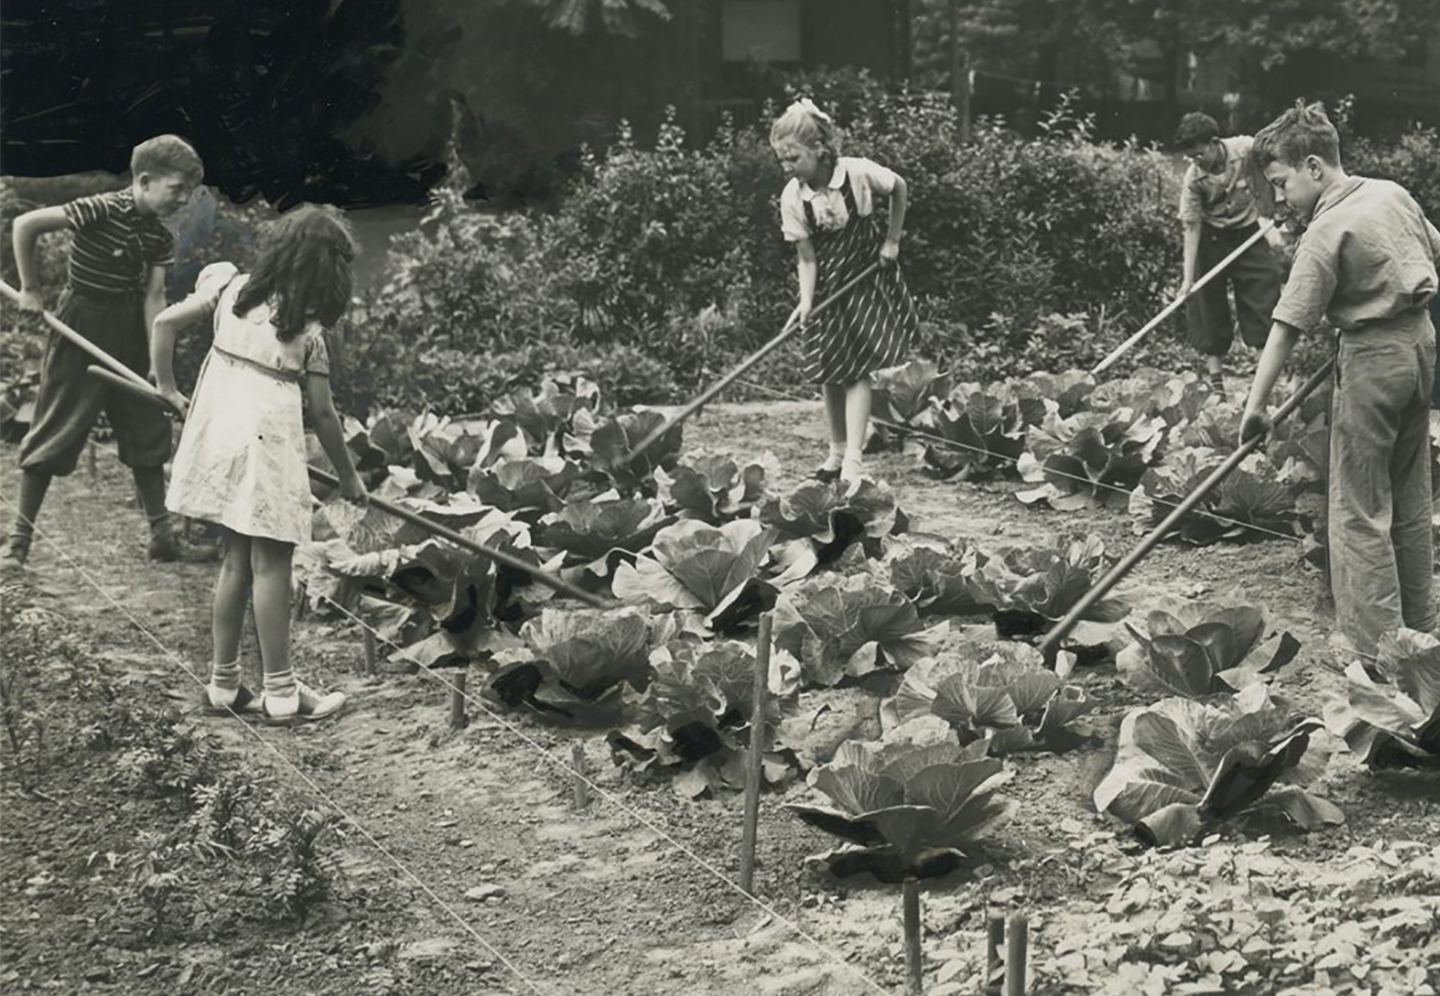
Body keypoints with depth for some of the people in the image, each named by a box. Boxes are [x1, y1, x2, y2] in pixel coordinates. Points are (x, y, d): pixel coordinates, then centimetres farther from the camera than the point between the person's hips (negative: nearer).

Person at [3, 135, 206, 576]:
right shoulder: (102, 211, -21)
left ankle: (162, 534, 18)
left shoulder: (160, 238, -1)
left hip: (128, 338, 7)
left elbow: (153, 299, -6)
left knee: (148, 432, 9)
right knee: (53, 434, -2)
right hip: (82, 326, -7)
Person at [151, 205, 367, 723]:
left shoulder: (232, 287, 4)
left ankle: (224, 681, 19)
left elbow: (165, 322, 4)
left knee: (237, 560, 14)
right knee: (271, 565, 0)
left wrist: (166, 385, 17)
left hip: (219, 431, 6)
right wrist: (349, 476, 8)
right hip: (265, 443, -6)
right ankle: (280, 690, 6)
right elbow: (323, 414, -4)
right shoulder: (306, 331, -9)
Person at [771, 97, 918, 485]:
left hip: (867, 276, -3)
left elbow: (898, 189, -1)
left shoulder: (859, 172, -22)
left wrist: (892, 240, -1)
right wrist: (805, 301, -25)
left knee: (857, 369, -10)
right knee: (829, 373, 7)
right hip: (827, 286, 3)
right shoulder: (792, 197, -15)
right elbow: (806, 258, -11)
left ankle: (853, 460, -11)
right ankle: (836, 452, 21)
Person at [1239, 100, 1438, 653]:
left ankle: (1377, 654, -4)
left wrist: (1256, 405, -18)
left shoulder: (1327, 233, -17)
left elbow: (1286, 329, -20)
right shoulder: (1392, 194, 4)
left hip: (1373, 357, -8)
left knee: (1359, 512, -3)